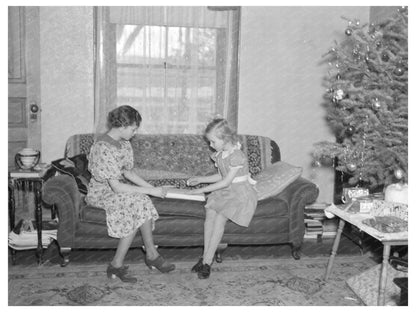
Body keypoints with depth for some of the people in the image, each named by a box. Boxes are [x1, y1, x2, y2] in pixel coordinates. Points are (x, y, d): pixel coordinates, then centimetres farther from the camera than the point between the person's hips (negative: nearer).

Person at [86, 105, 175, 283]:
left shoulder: (124, 143, 4)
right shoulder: (103, 148, -25)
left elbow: (128, 173, 8)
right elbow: (116, 187, -28)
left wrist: (151, 188, -6)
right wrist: (149, 191, -26)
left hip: (116, 189, 7)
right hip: (101, 193, -7)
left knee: (140, 206, -21)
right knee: (140, 202, -27)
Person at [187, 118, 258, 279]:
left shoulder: (237, 156, -20)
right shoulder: (220, 155, 7)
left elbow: (226, 182, -20)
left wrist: (202, 190, -17)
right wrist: (200, 179, 10)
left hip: (240, 194, -8)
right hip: (224, 192, 8)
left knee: (220, 218, -25)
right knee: (210, 213, -17)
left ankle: (207, 261, -19)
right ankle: (206, 257, -13)